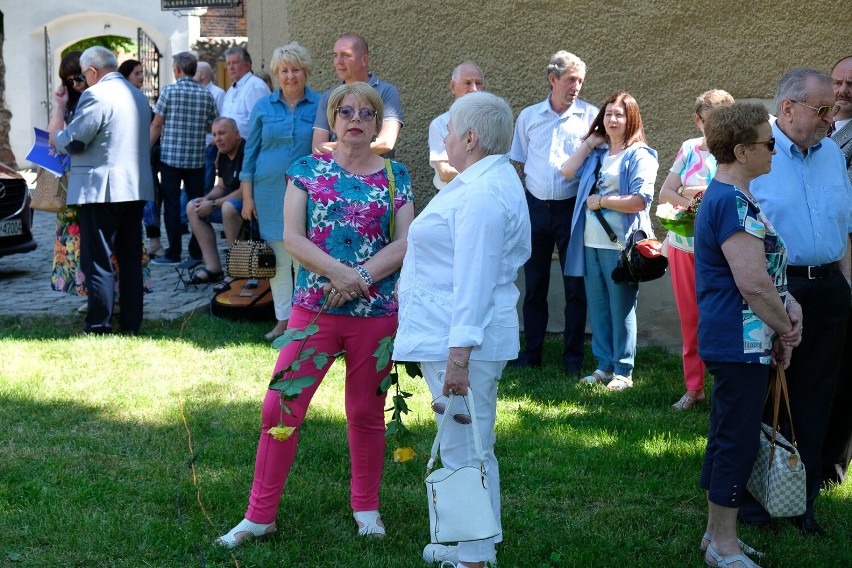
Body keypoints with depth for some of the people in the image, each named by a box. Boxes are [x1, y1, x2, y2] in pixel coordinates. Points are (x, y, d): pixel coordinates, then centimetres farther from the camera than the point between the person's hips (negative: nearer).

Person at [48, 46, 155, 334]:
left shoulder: (95, 95, -13)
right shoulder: (138, 95, 15)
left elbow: (67, 142, -13)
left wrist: (59, 106, 1)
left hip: (102, 189, -8)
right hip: (136, 188, 8)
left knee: (97, 260, -3)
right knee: (130, 258, 11)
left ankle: (99, 327, -1)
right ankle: (131, 323, 14)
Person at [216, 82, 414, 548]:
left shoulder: (395, 176, 5)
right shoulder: (307, 170, 3)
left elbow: (404, 243, -4)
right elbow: (292, 236, -6)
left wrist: (361, 277, -18)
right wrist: (339, 271, -20)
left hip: (376, 312, 1)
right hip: (313, 309, 0)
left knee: (366, 412, 12)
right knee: (280, 408, -3)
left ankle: (366, 507, 28)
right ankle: (260, 515, 7)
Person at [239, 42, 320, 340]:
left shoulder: (320, 106, 1)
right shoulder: (264, 107, 6)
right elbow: (250, 152, 9)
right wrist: (247, 196, 4)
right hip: (270, 192, 2)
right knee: (278, 259, 5)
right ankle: (283, 320, 14)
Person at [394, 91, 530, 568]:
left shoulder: (482, 193, -20)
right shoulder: (489, 181, 15)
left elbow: (474, 281, -26)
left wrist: (459, 357, -28)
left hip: (463, 341, -11)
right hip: (452, 336, 11)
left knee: (466, 450, -3)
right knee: (465, 447, 19)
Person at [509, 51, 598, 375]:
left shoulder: (590, 116, -1)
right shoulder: (528, 117, 8)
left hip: (572, 208, -2)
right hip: (536, 207, 3)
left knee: (575, 286, 2)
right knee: (534, 285, 9)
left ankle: (573, 355, 11)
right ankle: (531, 351, 18)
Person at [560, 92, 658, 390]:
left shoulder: (639, 155, -6)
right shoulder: (597, 153, 15)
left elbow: (641, 200, -17)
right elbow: (568, 171, 5)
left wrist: (600, 201, -11)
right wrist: (590, 143, 8)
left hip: (620, 245, -7)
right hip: (591, 243, 7)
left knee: (621, 309, 1)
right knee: (597, 308, 11)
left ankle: (623, 371, 8)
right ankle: (604, 365, 21)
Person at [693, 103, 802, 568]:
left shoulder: (722, 197, 13)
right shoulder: (734, 203, -21)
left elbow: (762, 270, 18)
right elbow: (753, 284, -25)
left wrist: (788, 305, 4)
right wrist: (787, 327, -10)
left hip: (731, 342, 11)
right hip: (742, 343, -11)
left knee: (727, 437, 18)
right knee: (737, 442, -1)